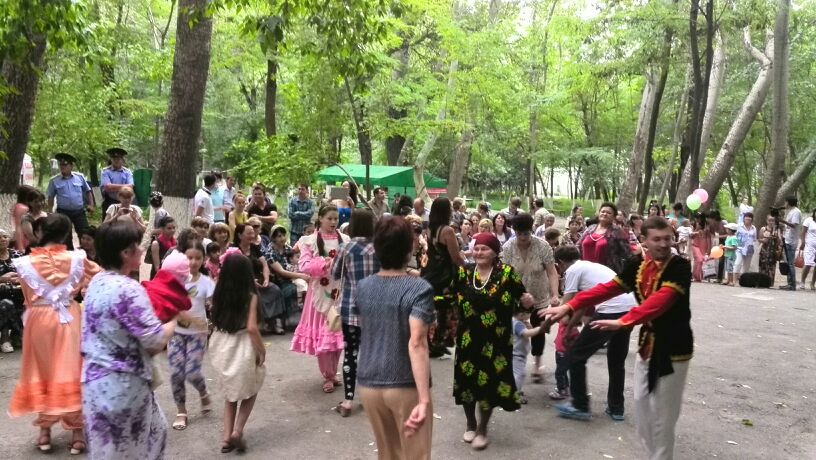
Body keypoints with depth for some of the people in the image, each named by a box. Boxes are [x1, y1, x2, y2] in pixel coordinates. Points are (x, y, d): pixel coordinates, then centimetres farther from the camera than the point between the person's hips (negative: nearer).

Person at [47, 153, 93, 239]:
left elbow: (88, 191, 12)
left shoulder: (80, 177, 2)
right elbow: (51, 197, 5)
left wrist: (91, 205, 4)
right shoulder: (54, 181, 0)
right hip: (63, 212, 0)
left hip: (79, 211, 1)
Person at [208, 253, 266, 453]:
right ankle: (237, 431, 6)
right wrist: (262, 350, -10)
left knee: (230, 392, 22)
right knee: (250, 391, 19)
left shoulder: (219, 293, -2)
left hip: (221, 347, 5)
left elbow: (216, 321, 12)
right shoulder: (250, 296, -16)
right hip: (242, 349, -5)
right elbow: (251, 328, -22)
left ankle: (227, 437, 18)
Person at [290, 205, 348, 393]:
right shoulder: (309, 241, -2)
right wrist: (325, 263, -22)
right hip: (320, 292, -2)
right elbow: (304, 265, -10)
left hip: (341, 292, 2)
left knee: (338, 333, 9)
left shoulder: (345, 240, 4)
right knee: (322, 334, 1)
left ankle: (332, 373, 25)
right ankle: (327, 376, 15)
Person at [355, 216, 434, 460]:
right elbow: (416, 344, -27)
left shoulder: (362, 287, 1)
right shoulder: (418, 288, -16)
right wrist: (424, 400, -30)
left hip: (368, 384, 5)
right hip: (405, 386, -5)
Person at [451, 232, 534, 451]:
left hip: (495, 340, -2)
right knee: (467, 380, 11)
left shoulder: (507, 273, -7)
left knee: (490, 382, 3)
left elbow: (521, 298, -5)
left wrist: (528, 302, -25)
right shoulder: (463, 272, 0)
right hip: (468, 338, 3)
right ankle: (471, 424, 36)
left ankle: (482, 429, 25)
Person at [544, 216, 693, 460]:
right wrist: (569, 306, -11)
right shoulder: (637, 264, 1)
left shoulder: (680, 267, -18)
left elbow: (660, 300, -31)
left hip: (673, 348, -6)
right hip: (647, 344, 7)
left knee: (662, 415, 0)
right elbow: (608, 288, -2)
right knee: (642, 406, 15)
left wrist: (623, 322, -43)